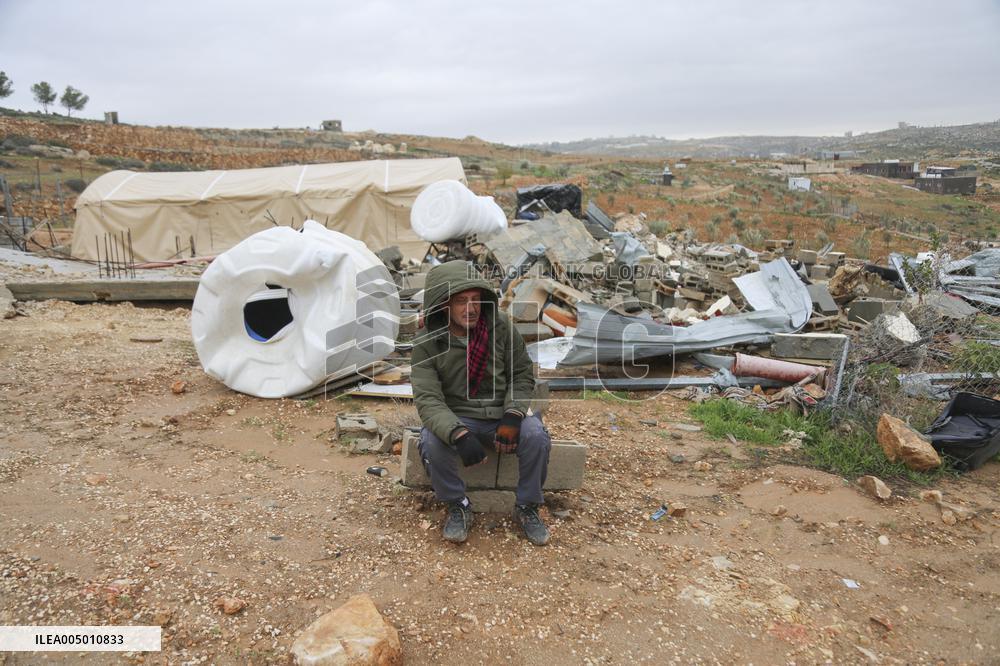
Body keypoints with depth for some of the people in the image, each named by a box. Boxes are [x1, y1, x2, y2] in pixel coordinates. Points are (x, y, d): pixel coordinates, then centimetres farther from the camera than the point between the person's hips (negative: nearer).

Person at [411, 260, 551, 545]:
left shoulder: (500, 326, -6)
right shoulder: (427, 345, -12)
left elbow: (523, 375, 1)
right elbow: (428, 400, -21)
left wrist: (512, 416, -17)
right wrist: (459, 435, -39)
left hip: (503, 413, 1)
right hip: (456, 419, -1)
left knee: (536, 436, -28)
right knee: (432, 443, -32)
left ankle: (527, 508, -2)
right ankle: (458, 508, -4)